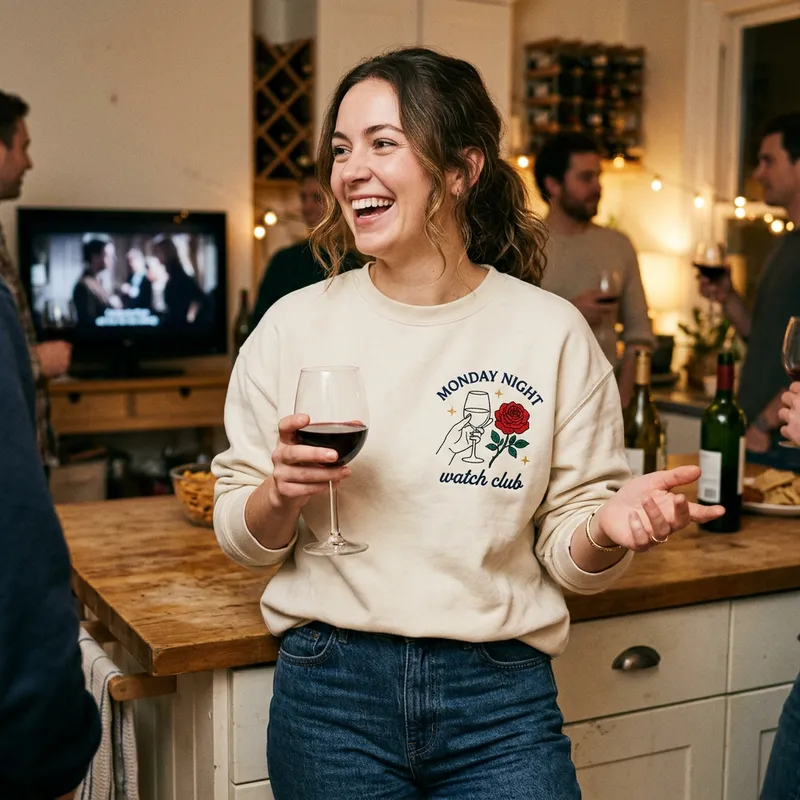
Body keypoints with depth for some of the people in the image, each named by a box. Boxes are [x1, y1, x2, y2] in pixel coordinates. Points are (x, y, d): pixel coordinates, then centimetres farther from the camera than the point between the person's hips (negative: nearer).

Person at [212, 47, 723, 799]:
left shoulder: (553, 332, -5)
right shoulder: (294, 326, -2)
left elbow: (564, 556, 0)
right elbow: (239, 534, 4)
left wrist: (607, 529, -21)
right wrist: (281, 495, -17)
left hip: (499, 701, 0)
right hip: (330, 690, 1)